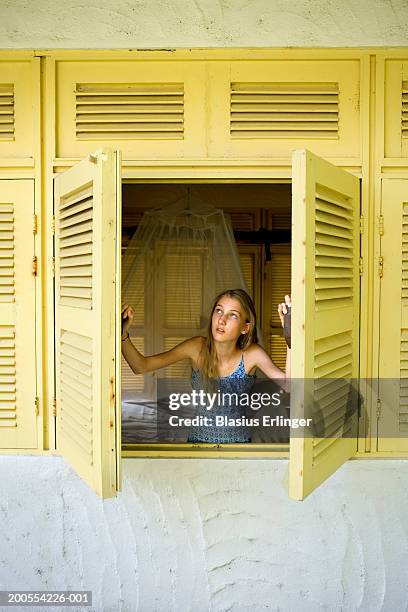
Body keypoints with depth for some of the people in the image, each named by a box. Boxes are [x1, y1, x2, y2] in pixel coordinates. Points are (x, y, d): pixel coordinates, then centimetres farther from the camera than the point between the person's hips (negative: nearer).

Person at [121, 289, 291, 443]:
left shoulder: (252, 354, -14)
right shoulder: (198, 348, -14)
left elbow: (289, 384, -28)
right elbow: (141, 366, -16)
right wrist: (123, 334, -33)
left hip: (238, 441, -2)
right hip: (198, 440, 2)